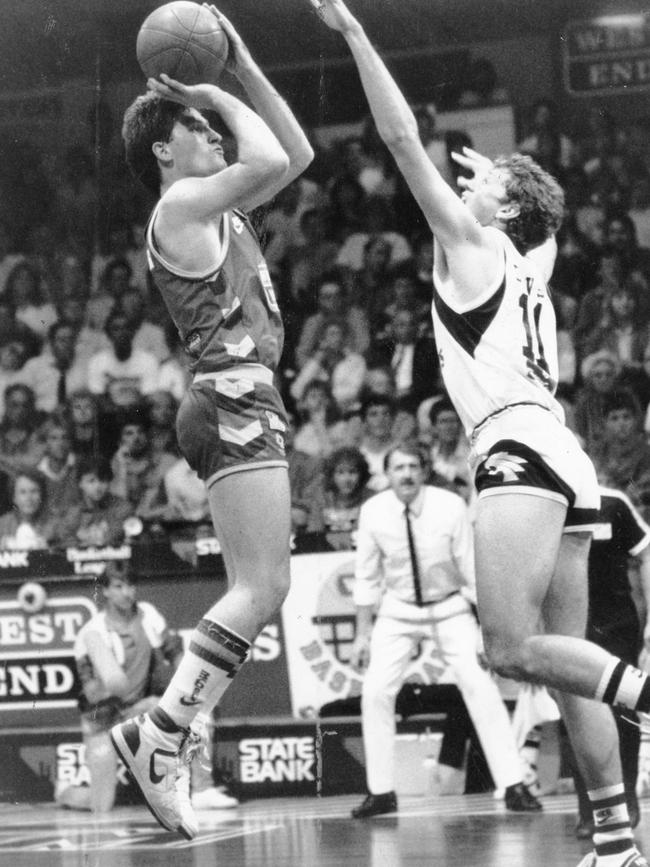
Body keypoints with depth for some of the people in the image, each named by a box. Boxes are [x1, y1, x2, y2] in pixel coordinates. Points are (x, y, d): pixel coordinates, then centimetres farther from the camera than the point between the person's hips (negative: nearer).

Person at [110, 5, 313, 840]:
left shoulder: (215, 207, 21)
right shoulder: (180, 206, -5)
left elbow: (296, 154, 25)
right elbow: (270, 159, -19)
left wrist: (243, 68, 19)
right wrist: (218, 93, -3)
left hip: (241, 403, 10)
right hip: (233, 401, -10)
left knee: (257, 590, 7)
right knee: (260, 590, -16)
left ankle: (165, 734, 4)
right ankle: (159, 734, -20)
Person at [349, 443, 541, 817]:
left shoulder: (450, 507, -20)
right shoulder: (373, 512, -14)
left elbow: (473, 570, -14)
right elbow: (367, 576, -3)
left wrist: (487, 628, -14)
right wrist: (363, 633, -1)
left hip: (450, 607, -2)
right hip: (398, 610, 2)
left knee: (481, 688, -12)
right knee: (376, 691, -8)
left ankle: (514, 786, -6)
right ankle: (381, 792, 5)